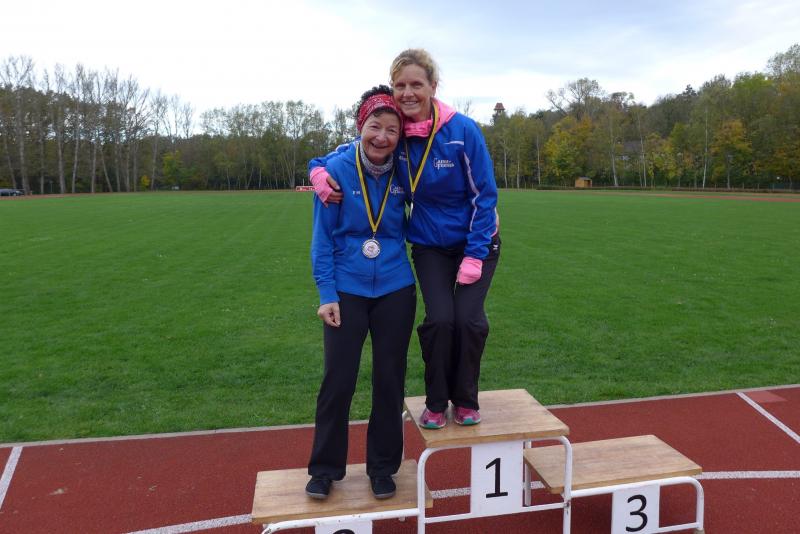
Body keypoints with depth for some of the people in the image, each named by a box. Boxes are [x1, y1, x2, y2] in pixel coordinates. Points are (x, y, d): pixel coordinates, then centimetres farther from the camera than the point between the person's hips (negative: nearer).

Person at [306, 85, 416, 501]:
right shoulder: (336, 170, -10)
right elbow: (322, 237, -7)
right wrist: (326, 293, -10)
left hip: (395, 290, 2)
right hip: (347, 290, -2)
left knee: (389, 380, 10)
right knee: (338, 381, 3)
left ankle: (382, 468, 29)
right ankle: (325, 469, 24)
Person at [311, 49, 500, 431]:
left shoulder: (463, 130, -20)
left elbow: (485, 195, -14)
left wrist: (474, 256, -16)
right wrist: (321, 174, -25)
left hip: (476, 241, -1)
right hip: (429, 245, 2)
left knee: (468, 318, -12)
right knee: (439, 319, -13)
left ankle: (466, 400, 15)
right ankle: (436, 402, 11)